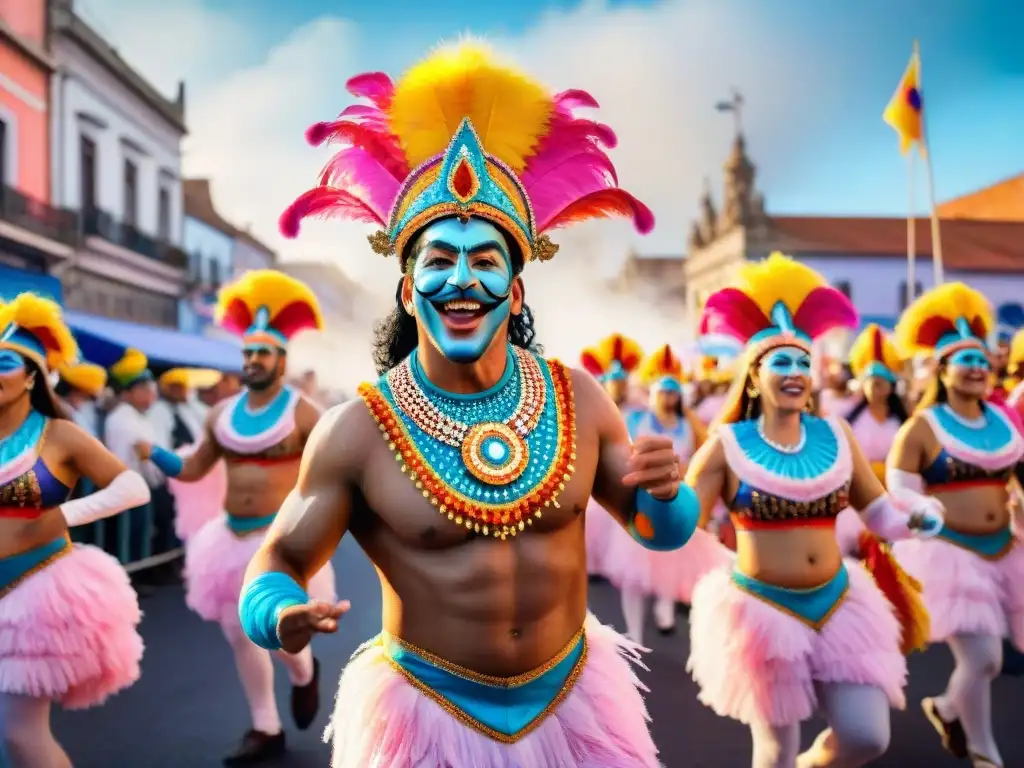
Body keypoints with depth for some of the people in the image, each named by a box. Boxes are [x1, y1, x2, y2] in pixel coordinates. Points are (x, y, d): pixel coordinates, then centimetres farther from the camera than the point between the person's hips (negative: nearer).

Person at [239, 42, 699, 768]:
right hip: (428, 710, -2)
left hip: (574, 696, 3)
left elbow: (659, 531, 3)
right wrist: (280, 614, -30)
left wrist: (666, 493, -19)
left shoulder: (578, 399, -9)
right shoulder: (357, 430, -17)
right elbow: (280, 559, -8)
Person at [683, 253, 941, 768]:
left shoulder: (835, 434, 2)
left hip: (838, 606, 4)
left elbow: (878, 513, 8)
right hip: (762, 610, -3)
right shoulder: (728, 445, -9)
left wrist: (917, 517, -12)